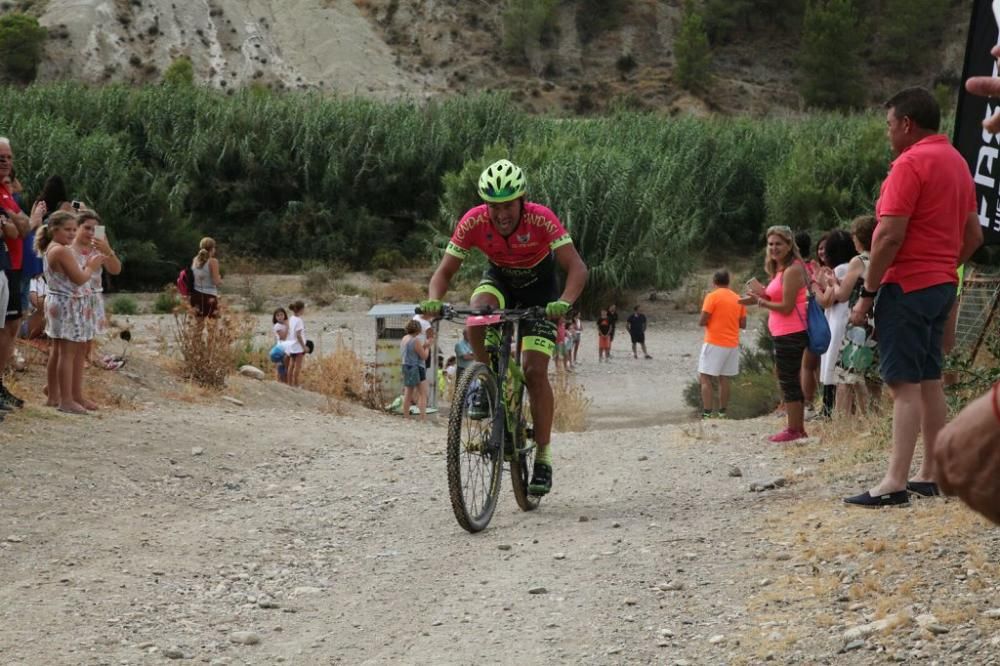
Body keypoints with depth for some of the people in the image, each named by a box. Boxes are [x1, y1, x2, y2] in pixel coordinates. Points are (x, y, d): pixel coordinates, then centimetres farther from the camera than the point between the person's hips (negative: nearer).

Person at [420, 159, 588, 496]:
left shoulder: (541, 218, -33)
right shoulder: (474, 222, -27)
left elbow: (577, 268, -37)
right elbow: (444, 271, -21)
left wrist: (564, 302, -56)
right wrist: (433, 301, -42)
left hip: (540, 288, -2)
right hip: (500, 279, 2)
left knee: (535, 371, -14)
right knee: (478, 311, -34)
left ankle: (543, 456, -3)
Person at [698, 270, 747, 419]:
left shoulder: (712, 296, -9)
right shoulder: (738, 299, 9)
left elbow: (702, 321, -12)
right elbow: (743, 324, 9)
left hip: (714, 344, -6)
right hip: (732, 345, 6)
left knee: (705, 378, -4)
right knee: (724, 379, 10)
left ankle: (707, 414, -14)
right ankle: (722, 413, 10)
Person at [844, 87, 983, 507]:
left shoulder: (910, 163, -15)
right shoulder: (957, 162, 14)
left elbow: (889, 236, -20)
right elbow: (974, 236, 17)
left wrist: (867, 294, -16)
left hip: (907, 286, -9)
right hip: (942, 285, 9)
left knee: (904, 384, -11)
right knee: (930, 381, 12)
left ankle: (895, 483, -15)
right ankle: (930, 475, 13)